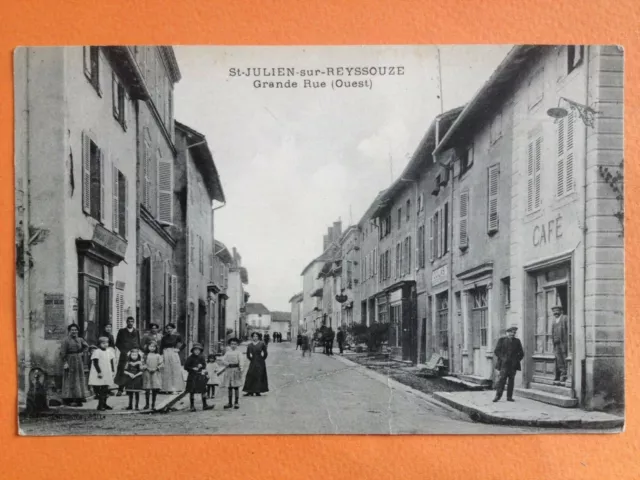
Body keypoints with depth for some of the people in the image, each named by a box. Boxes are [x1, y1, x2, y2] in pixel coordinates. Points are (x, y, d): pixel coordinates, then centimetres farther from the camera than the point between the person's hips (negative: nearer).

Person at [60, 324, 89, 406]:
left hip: (79, 361, 6)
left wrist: (82, 353, 7)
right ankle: (69, 399, 1)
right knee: (70, 380, -3)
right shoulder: (66, 341, -9)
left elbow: (86, 347, 24)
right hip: (70, 361, -6)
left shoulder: (80, 340, 7)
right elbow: (62, 353, -13)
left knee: (79, 380, 7)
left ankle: (78, 399, 13)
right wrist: (65, 362, -20)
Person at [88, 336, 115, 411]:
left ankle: (104, 404, 20)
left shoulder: (109, 352, 12)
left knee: (105, 390, 10)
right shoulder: (97, 352, -9)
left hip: (107, 375, 7)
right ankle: (100, 406, -3)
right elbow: (95, 363, -13)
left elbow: (111, 362, 19)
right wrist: (99, 372, -16)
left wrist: (112, 371, 14)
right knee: (99, 391, -6)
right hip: (99, 375, -7)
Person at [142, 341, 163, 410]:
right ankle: (147, 404, 10)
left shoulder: (158, 356, 5)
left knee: (155, 390, 0)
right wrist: (147, 368, -13)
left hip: (156, 373, 0)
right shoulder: (145, 355, 5)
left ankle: (153, 404, 8)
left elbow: (162, 364, 1)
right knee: (147, 389, -1)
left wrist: (156, 368, -11)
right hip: (147, 373, 0)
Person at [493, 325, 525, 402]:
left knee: (511, 380, 2)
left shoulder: (517, 341, 12)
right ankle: (498, 395, -7)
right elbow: (496, 351, 2)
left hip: (513, 364, 3)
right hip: (504, 364, -3)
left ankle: (509, 397, 6)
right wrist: (502, 358, -8)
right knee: (502, 379, -10)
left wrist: (517, 359, 3)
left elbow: (521, 353, 17)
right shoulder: (502, 340, 4)